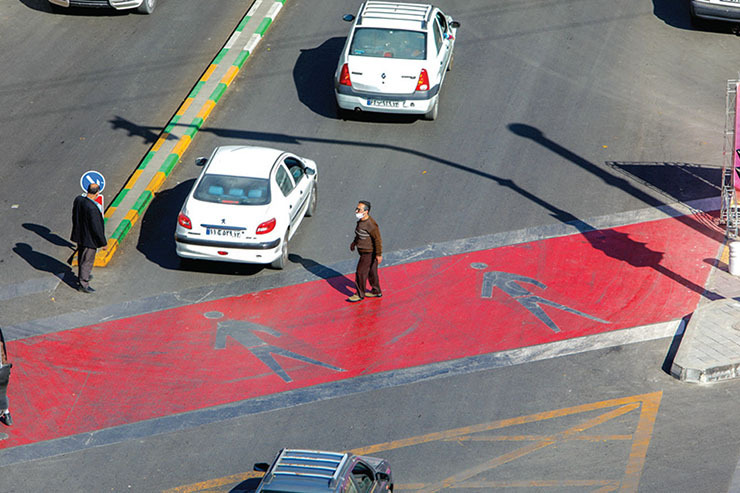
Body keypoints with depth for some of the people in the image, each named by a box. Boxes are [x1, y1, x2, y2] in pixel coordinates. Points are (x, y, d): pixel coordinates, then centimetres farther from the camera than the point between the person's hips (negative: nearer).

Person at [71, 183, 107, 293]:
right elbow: (96, 227, -26)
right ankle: (83, 284, 20)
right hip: (89, 238, -8)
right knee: (87, 260, 8)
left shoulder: (78, 199, -10)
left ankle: (82, 276, 49)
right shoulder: (92, 208, -34)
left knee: (82, 257, 28)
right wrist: (103, 242, -13)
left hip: (79, 234, 8)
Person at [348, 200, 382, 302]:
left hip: (369, 253, -9)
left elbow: (378, 239, -25)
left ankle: (360, 294, 14)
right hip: (364, 251, 9)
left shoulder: (370, 224, -28)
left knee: (361, 273, 1)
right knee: (371, 272, 20)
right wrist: (354, 242, 27)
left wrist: (379, 254, -23)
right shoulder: (361, 220, 0)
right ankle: (376, 291, 33)